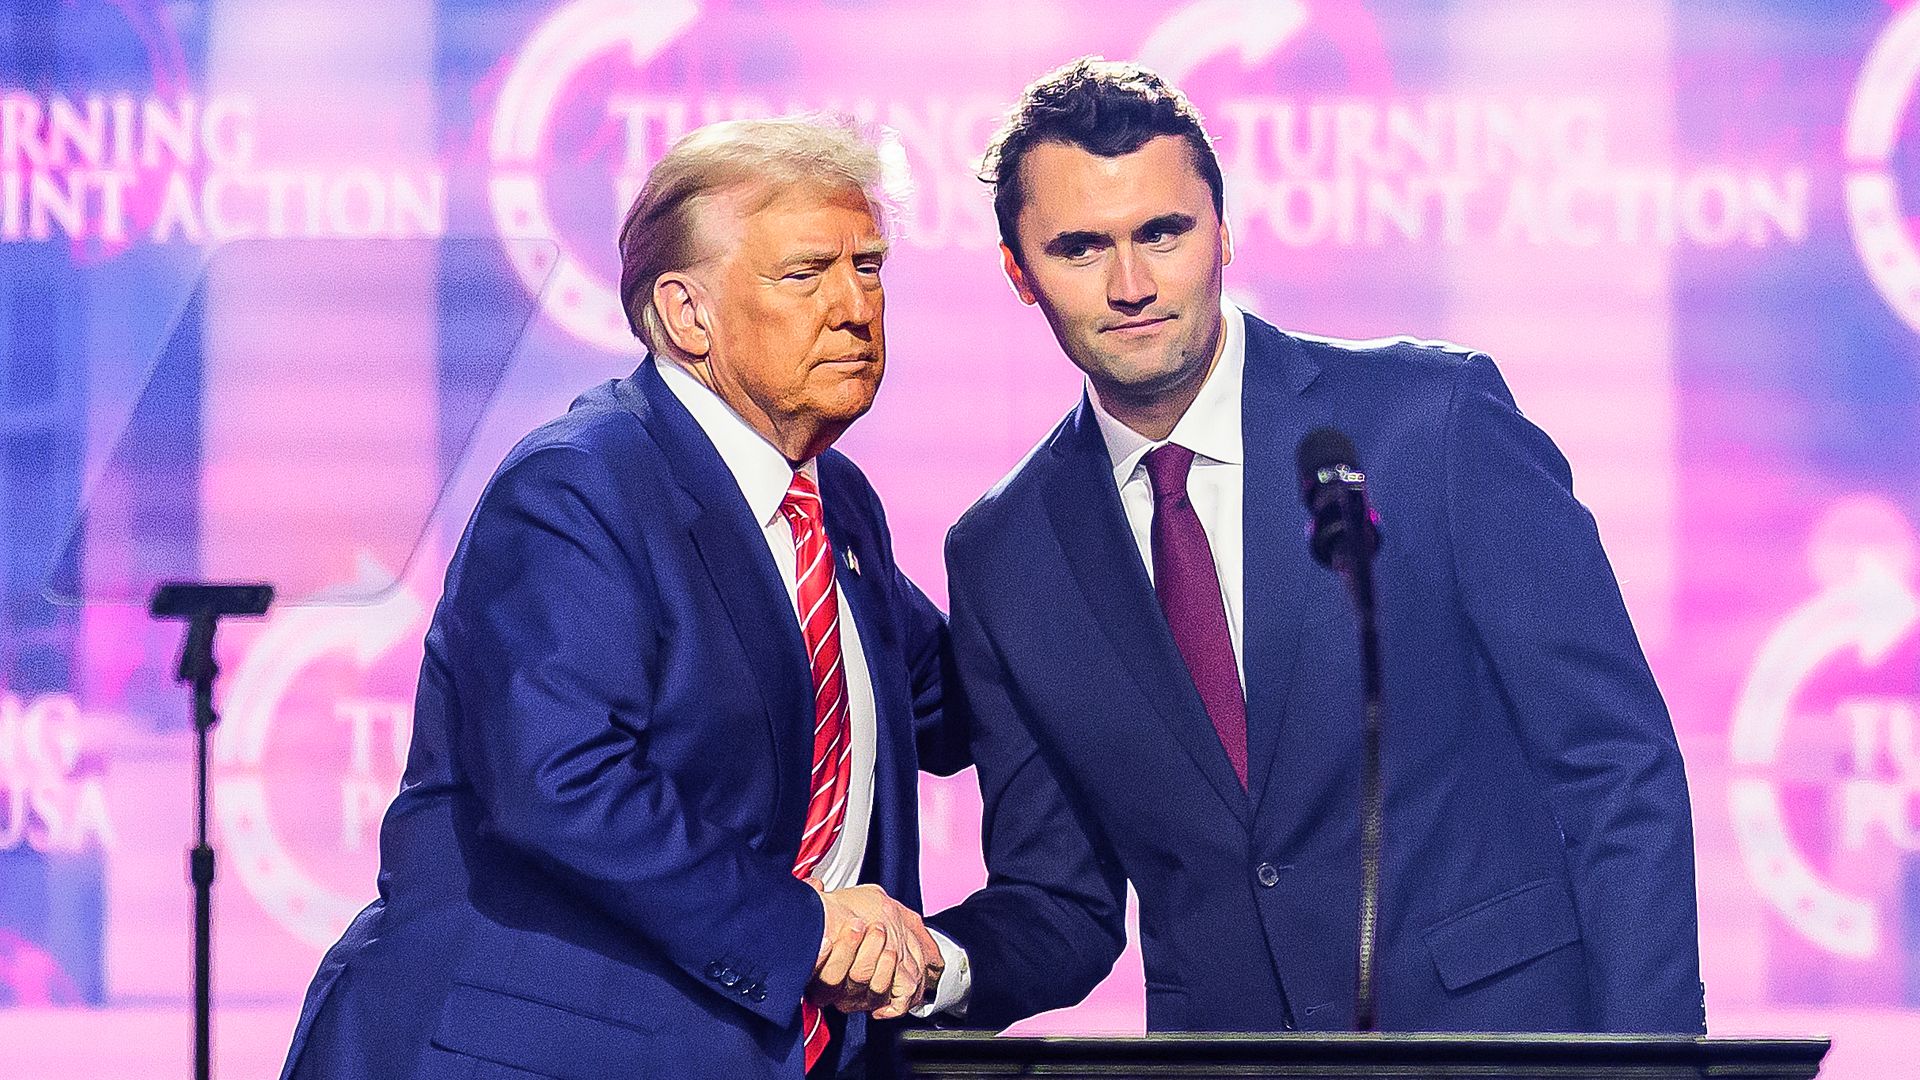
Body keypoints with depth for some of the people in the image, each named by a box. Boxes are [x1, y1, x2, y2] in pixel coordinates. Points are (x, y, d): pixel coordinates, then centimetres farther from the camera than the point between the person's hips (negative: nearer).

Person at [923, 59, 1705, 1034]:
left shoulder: (1437, 420, -9)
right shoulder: (1000, 560, 2)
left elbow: (1618, 769, -9)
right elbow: (1059, 901, 7)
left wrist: (1652, 1058, -17)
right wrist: (939, 965, -15)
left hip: (1501, 1026, -3)